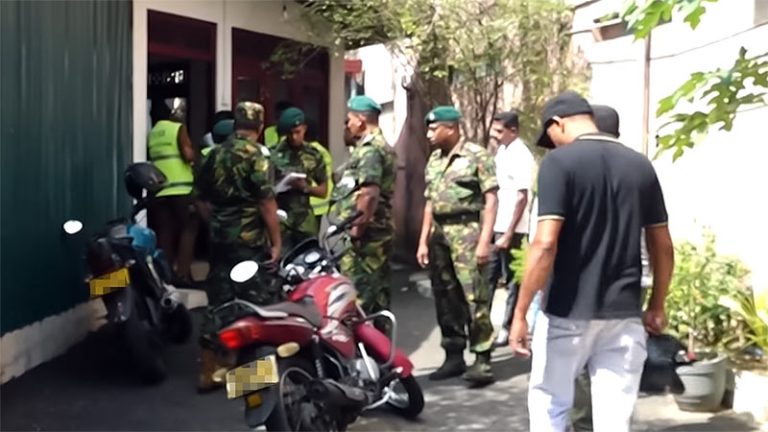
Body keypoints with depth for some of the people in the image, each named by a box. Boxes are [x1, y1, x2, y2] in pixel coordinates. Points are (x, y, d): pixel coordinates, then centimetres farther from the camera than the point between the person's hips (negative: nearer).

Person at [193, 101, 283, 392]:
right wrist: (276, 242, -11)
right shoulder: (257, 155, -10)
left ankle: (209, 371, 14)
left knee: (218, 303, 10)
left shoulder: (216, 153, 10)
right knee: (259, 305, 1)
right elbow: (266, 201, -15)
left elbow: (201, 194, 16)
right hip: (249, 241, -7)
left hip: (219, 238, 7)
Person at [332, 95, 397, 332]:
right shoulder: (382, 146, 19)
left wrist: (356, 229, -22)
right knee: (377, 294, 14)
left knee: (357, 298, -8)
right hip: (379, 231, 11)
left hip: (365, 235, -11)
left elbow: (369, 193, -25)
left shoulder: (369, 149, -14)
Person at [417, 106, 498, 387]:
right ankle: (454, 356, 21)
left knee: (474, 298, -9)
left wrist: (484, 240, -16)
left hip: (467, 231, -7)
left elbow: (490, 200, -9)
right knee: (445, 298, 11)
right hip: (439, 233, 8)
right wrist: (424, 240, 15)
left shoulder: (477, 156, -5)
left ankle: (482, 360, -3)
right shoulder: (434, 160, 17)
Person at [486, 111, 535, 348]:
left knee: (512, 281, 3)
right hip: (495, 227, 8)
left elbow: (522, 198, -18)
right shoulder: (502, 152, 12)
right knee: (488, 277, 13)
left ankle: (508, 329, 12)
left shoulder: (521, 156, -14)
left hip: (511, 230, -8)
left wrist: (508, 235, -20)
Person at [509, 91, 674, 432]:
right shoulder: (640, 165, 6)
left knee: (548, 403, 15)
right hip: (625, 313, 4)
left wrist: (520, 312, -14)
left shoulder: (559, 161, -10)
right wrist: (657, 307, 21)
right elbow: (663, 247, 10)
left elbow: (545, 244, -19)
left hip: (568, 312, -4)